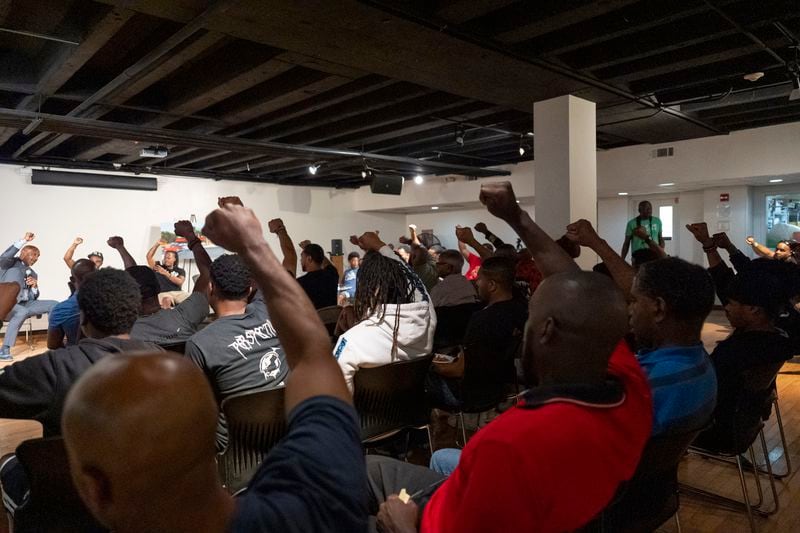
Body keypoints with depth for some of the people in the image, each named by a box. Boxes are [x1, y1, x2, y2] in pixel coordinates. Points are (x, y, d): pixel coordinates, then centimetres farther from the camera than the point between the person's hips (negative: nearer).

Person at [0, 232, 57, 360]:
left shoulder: (33, 274, 20)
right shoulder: (10, 264, 5)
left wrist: (34, 286, -5)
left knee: (54, 305, -7)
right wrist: (24, 240, -25)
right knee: (22, 312, -37)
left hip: (25, 304, 7)